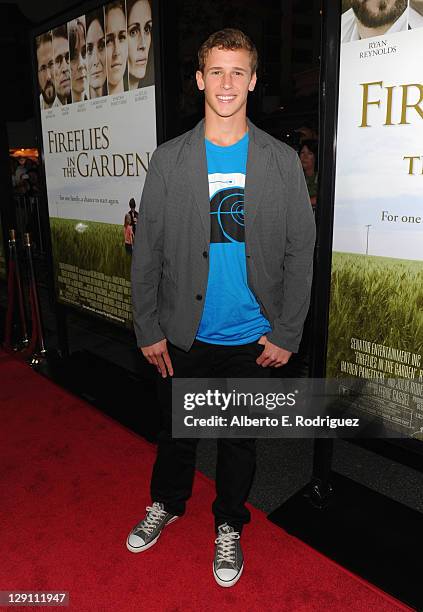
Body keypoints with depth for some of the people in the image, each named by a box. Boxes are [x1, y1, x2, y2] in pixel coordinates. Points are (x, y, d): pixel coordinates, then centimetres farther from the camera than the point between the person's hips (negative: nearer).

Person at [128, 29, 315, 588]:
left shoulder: (283, 161, -2)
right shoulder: (168, 160, -2)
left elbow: (299, 252, -2)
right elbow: (147, 252, -1)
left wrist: (286, 333, -6)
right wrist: (148, 330, -4)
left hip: (253, 340, 0)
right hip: (183, 336, 1)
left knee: (240, 437, 16)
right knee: (175, 430, 19)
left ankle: (229, 524, 42)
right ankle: (166, 504, 48)